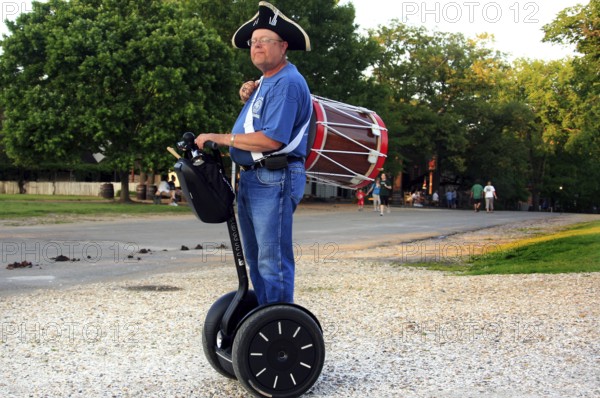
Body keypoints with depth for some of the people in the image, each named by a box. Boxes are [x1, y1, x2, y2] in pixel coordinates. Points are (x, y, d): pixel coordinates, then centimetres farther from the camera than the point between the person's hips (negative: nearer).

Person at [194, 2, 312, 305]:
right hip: (249, 178, 11)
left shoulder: (287, 82, -14)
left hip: (274, 180, -11)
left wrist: (219, 138, -17)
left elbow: (271, 139, -23)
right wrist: (248, 98, 12)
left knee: (273, 261, -8)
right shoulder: (265, 82, 19)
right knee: (256, 260, 16)